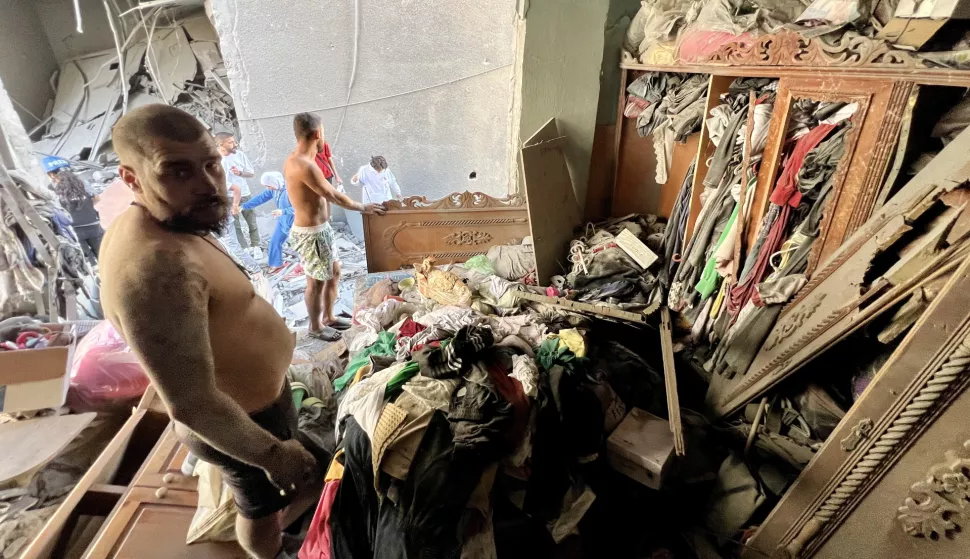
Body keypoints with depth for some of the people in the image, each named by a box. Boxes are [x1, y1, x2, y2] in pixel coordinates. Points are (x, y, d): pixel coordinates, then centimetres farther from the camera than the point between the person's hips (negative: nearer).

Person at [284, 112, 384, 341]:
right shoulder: (305, 166, -26)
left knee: (334, 271, 21)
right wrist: (364, 207, -9)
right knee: (317, 281, 6)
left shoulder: (294, 160, 7)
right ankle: (316, 326, 26)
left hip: (320, 228, 10)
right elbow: (335, 197, -19)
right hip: (311, 233, -10)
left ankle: (328, 317, 36)